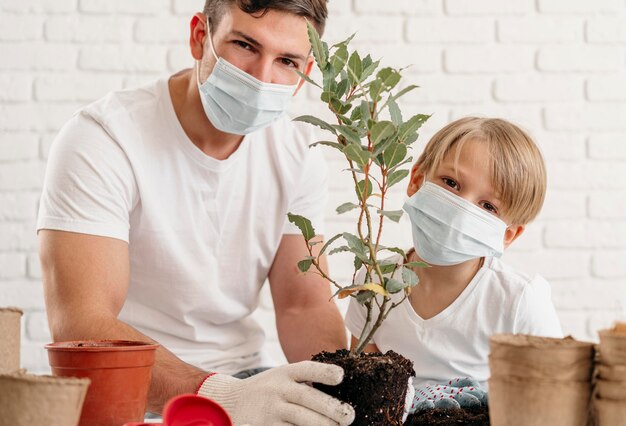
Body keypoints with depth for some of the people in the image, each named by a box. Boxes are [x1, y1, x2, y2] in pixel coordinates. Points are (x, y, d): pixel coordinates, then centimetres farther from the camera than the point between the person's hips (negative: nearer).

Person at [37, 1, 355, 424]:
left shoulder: (297, 155, 1)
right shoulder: (100, 139, -17)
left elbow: (305, 307, 2)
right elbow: (79, 325, -27)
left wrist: (348, 385, -20)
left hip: (242, 382, 5)